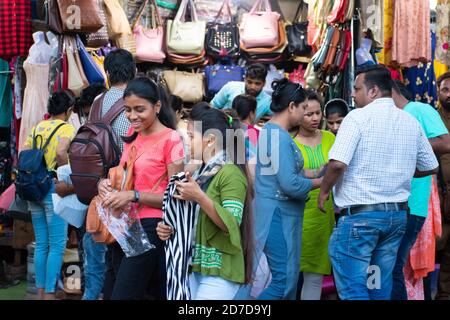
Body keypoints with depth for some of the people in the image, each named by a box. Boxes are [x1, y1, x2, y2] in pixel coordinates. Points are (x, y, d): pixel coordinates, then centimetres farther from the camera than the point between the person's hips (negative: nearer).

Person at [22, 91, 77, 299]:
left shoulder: (37, 127, 13)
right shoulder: (67, 128, -6)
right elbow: (61, 153, -23)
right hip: (54, 189, -7)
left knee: (41, 244, 13)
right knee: (57, 245, -2)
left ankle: (41, 292, 17)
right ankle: (49, 294, -3)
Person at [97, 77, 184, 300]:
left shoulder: (171, 139, -12)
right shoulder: (133, 134, 10)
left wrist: (134, 196, -23)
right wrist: (107, 183, 0)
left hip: (150, 228, -7)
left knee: (122, 294, -8)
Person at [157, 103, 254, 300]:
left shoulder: (230, 173, -12)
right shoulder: (204, 173, 12)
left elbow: (231, 225, -22)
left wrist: (199, 197, -25)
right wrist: (169, 229, 5)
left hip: (220, 271, -8)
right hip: (198, 267, 8)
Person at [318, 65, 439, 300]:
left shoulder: (358, 117, -10)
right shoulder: (411, 122, 8)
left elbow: (338, 163, -20)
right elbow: (430, 167, 15)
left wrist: (324, 190, -3)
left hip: (359, 213, -6)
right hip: (397, 214, 7)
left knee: (353, 289, -1)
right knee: (381, 286, 15)